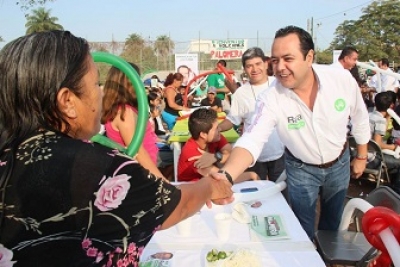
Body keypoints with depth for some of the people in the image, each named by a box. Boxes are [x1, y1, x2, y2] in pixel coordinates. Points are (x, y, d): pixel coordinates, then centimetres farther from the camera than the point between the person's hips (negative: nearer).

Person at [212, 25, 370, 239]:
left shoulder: (342, 79, -24)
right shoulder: (270, 99, -30)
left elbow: (360, 119, -6)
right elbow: (252, 140, -41)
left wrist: (361, 157, 5)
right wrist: (226, 175, -60)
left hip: (339, 163, 2)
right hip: (301, 169, -2)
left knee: (333, 221, 23)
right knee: (303, 229, 12)